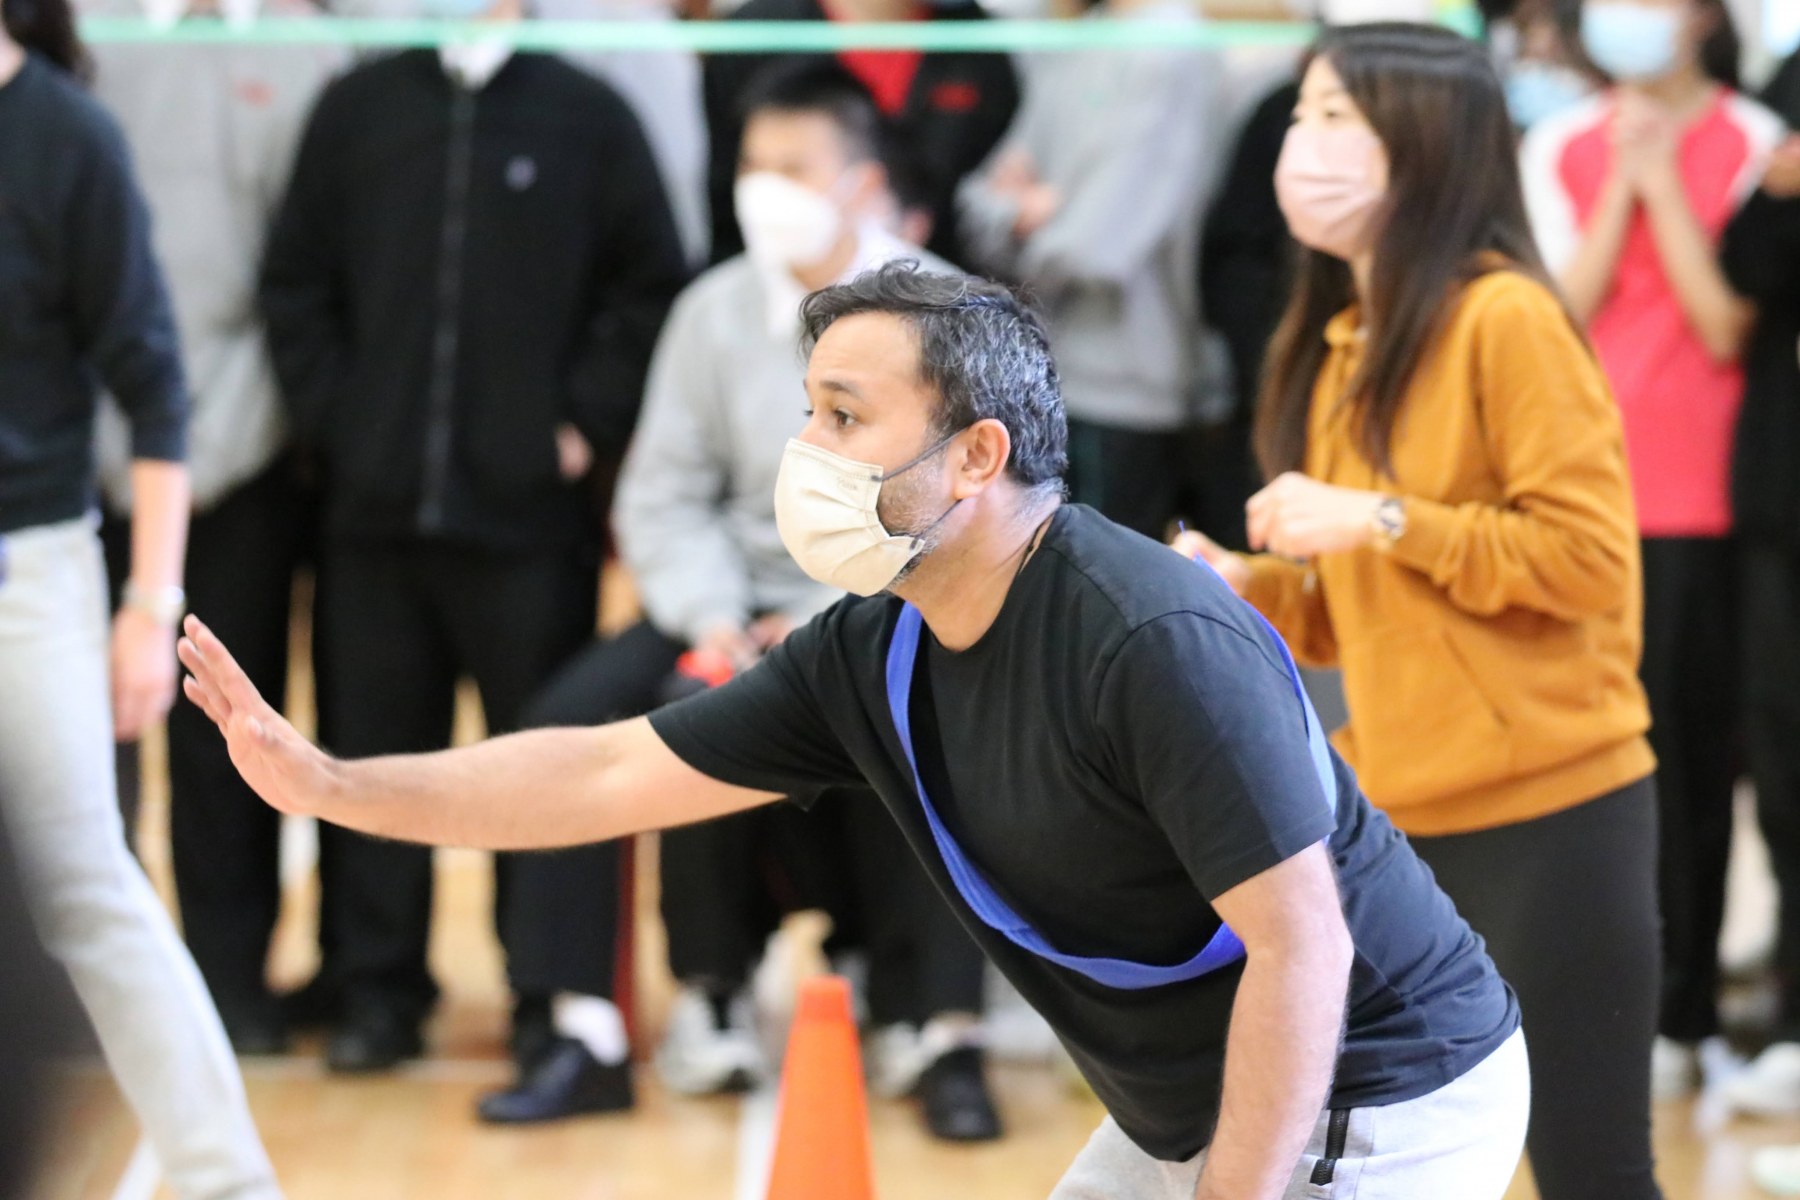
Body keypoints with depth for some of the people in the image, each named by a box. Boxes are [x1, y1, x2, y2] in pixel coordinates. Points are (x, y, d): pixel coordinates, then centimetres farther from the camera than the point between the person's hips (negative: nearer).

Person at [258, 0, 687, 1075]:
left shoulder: (588, 115, 1)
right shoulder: (356, 108, 7)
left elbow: (653, 289, 3)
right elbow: (295, 282, 10)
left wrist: (589, 423, -3)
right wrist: (331, 417, 2)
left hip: (530, 508, -2)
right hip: (377, 503, 2)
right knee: (376, 752, 7)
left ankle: (554, 997, 10)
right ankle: (379, 991, 16)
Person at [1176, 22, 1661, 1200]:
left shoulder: (1505, 319, -12)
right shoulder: (1338, 345, 12)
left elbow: (1589, 556, -17)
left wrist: (1381, 519, -18)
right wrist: (1241, 585, 1)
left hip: (1549, 814, -8)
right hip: (1393, 818, 8)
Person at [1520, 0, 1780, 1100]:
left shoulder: (1753, 144, -1)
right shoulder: (1561, 149, 9)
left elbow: (1727, 324, -9)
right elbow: (1562, 311, 0)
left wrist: (1660, 181, -8)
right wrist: (1619, 184, -5)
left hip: (1699, 496, -2)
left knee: (1688, 748, 1)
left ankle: (1683, 1013, 8)